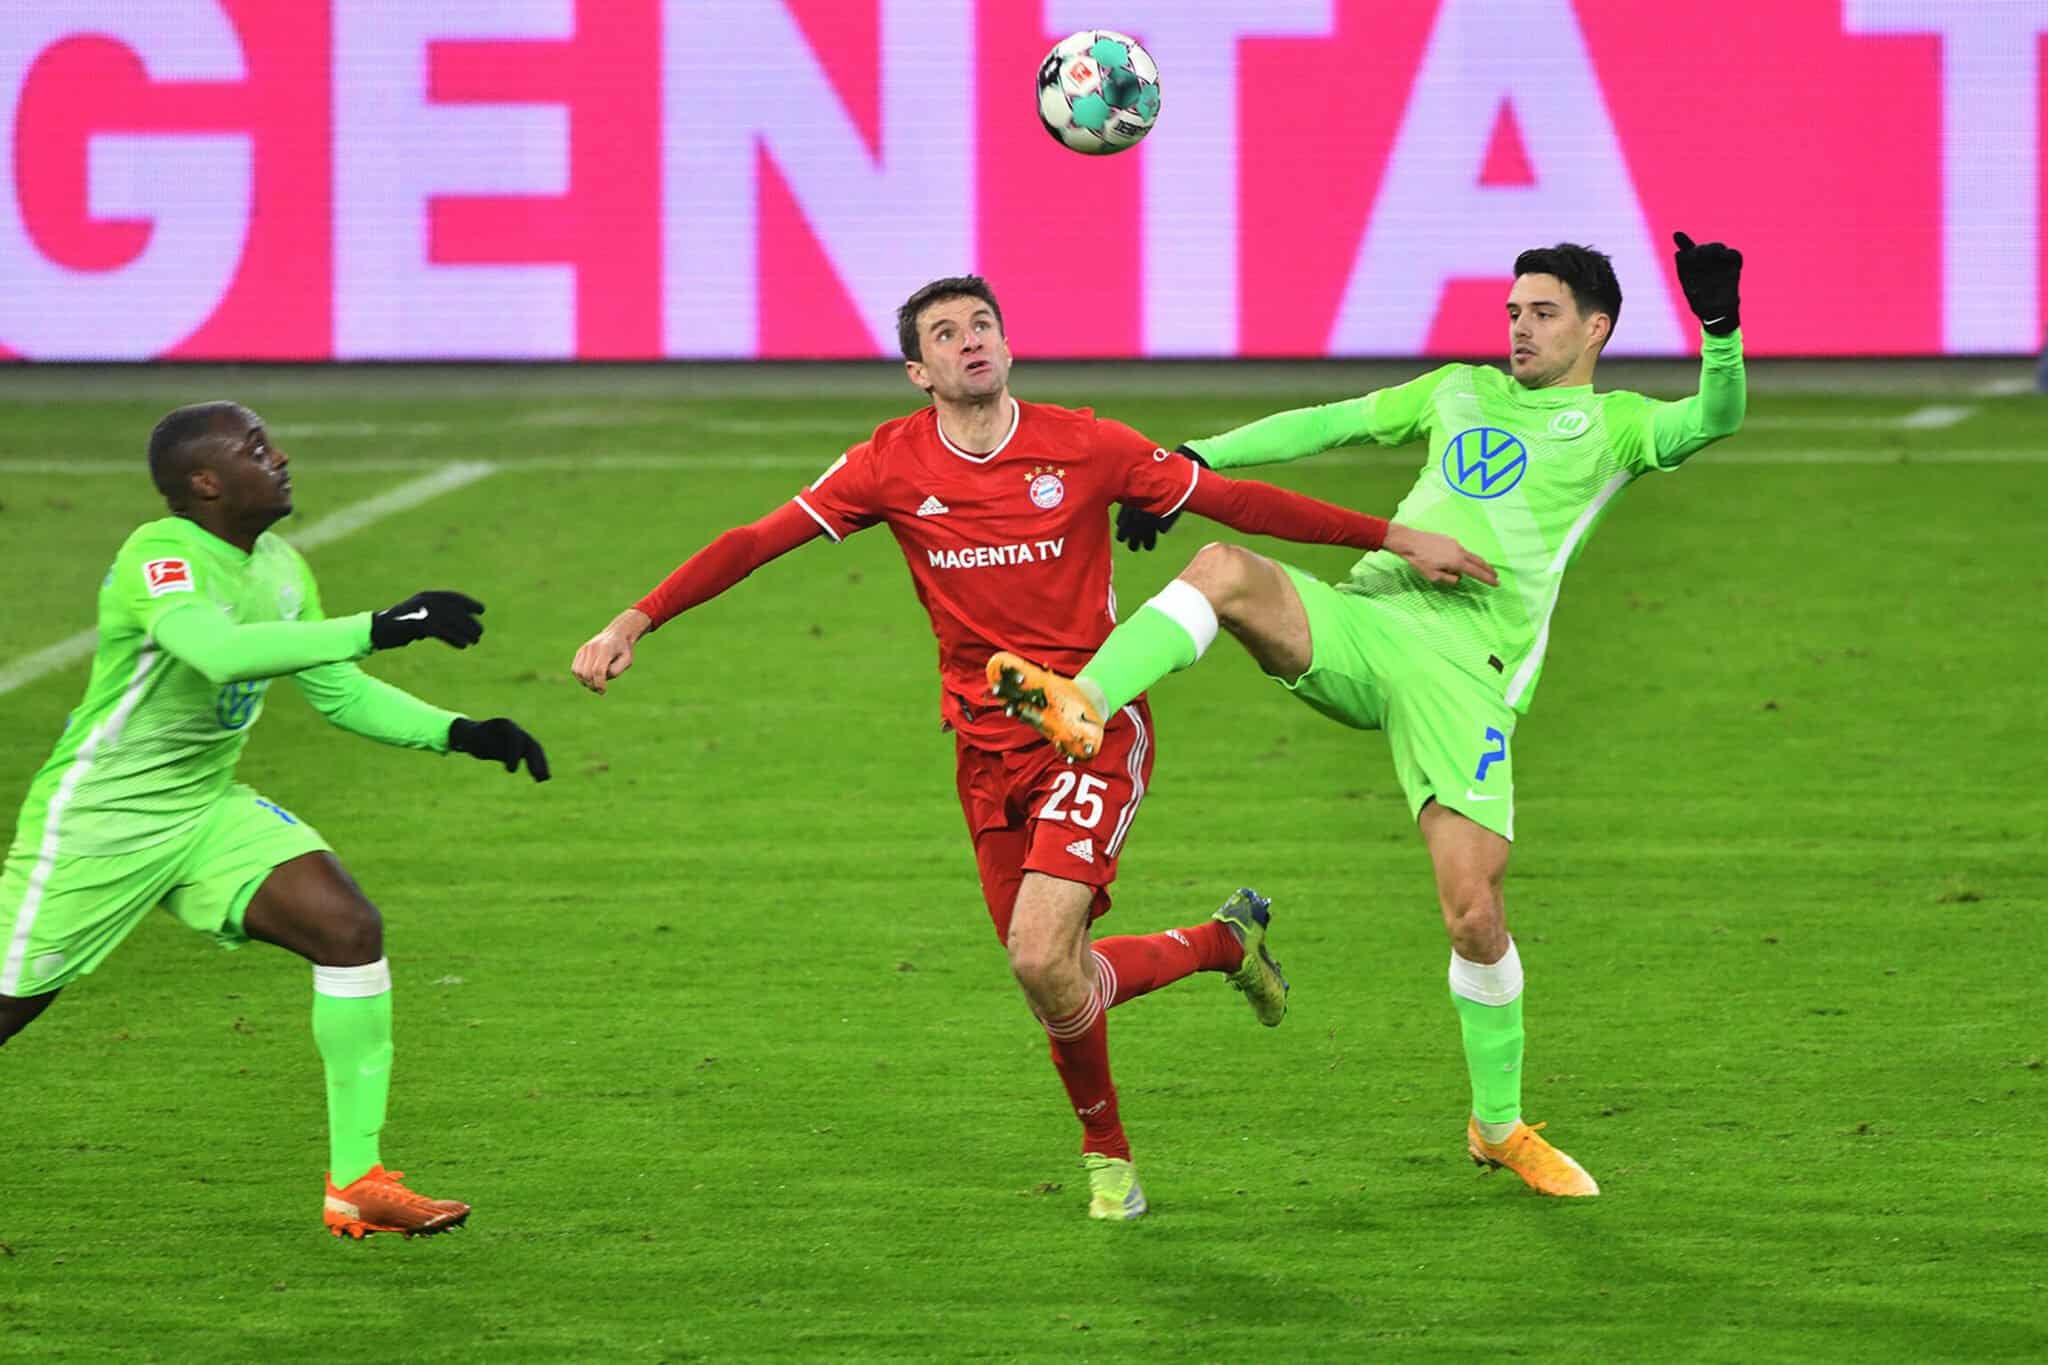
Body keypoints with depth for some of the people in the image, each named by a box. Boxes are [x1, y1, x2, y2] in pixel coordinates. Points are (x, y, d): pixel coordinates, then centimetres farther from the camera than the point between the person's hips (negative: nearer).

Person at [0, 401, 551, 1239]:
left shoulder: (279, 569, 4)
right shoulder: (159, 558, -23)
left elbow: (339, 694, 13)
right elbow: (220, 652, -43)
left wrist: (458, 734, -1)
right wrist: (381, 628, -46)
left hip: (206, 809, 7)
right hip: (93, 821, -7)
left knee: (351, 930, -11)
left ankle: (356, 1184, -8)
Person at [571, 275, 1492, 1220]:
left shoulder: (1082, 446, -5)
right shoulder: (893, 464, -2)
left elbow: (1233, 501, 1)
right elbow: (758, 541, -3)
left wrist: (1397, 539, 1)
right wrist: (634, 622, -12)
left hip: (1095, 726, -4)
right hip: (987, 747, 4)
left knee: (1042, 962, -20)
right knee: (1055, 982, 5)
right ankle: (1225, 942, 34)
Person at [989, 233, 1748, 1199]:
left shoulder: (1615, 424, 12)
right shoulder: (1460, 392, 26)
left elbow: (1713, 421, -6)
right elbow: (1327, 424, 27)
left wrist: (1720, 330, -25)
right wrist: (1197, 461, 18)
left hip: (1466, 667, -3)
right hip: (1360, 615, 4)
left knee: (1474, 910, -10)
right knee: (1226, 570, -27)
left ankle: (1499, 1126, 9)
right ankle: (1082, 706, -46)